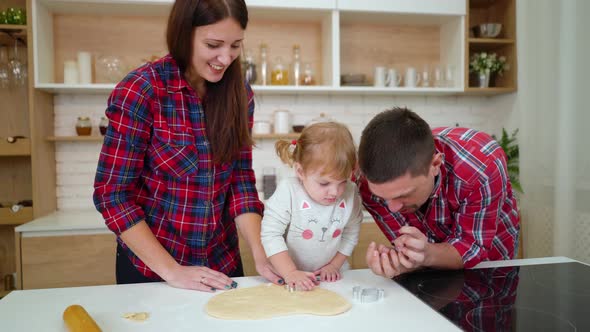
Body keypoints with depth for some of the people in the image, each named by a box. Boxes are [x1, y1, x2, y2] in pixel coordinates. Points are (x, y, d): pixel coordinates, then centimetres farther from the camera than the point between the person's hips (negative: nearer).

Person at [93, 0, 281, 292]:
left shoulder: (239, 95, -5)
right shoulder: (141, 90, -18)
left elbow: (240, 180, -2)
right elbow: (112, 194, -17)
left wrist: (259, 254, -14)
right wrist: (171, 270, -19)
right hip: (149, 267, -4)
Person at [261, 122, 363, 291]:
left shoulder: (350, 193, -6)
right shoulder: (288, 192, -16)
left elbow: (351, 233, 7)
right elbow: (270, 234, -15)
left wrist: (334, 265, 1)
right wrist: (290, 273, -19)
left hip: (331, 278, 2)